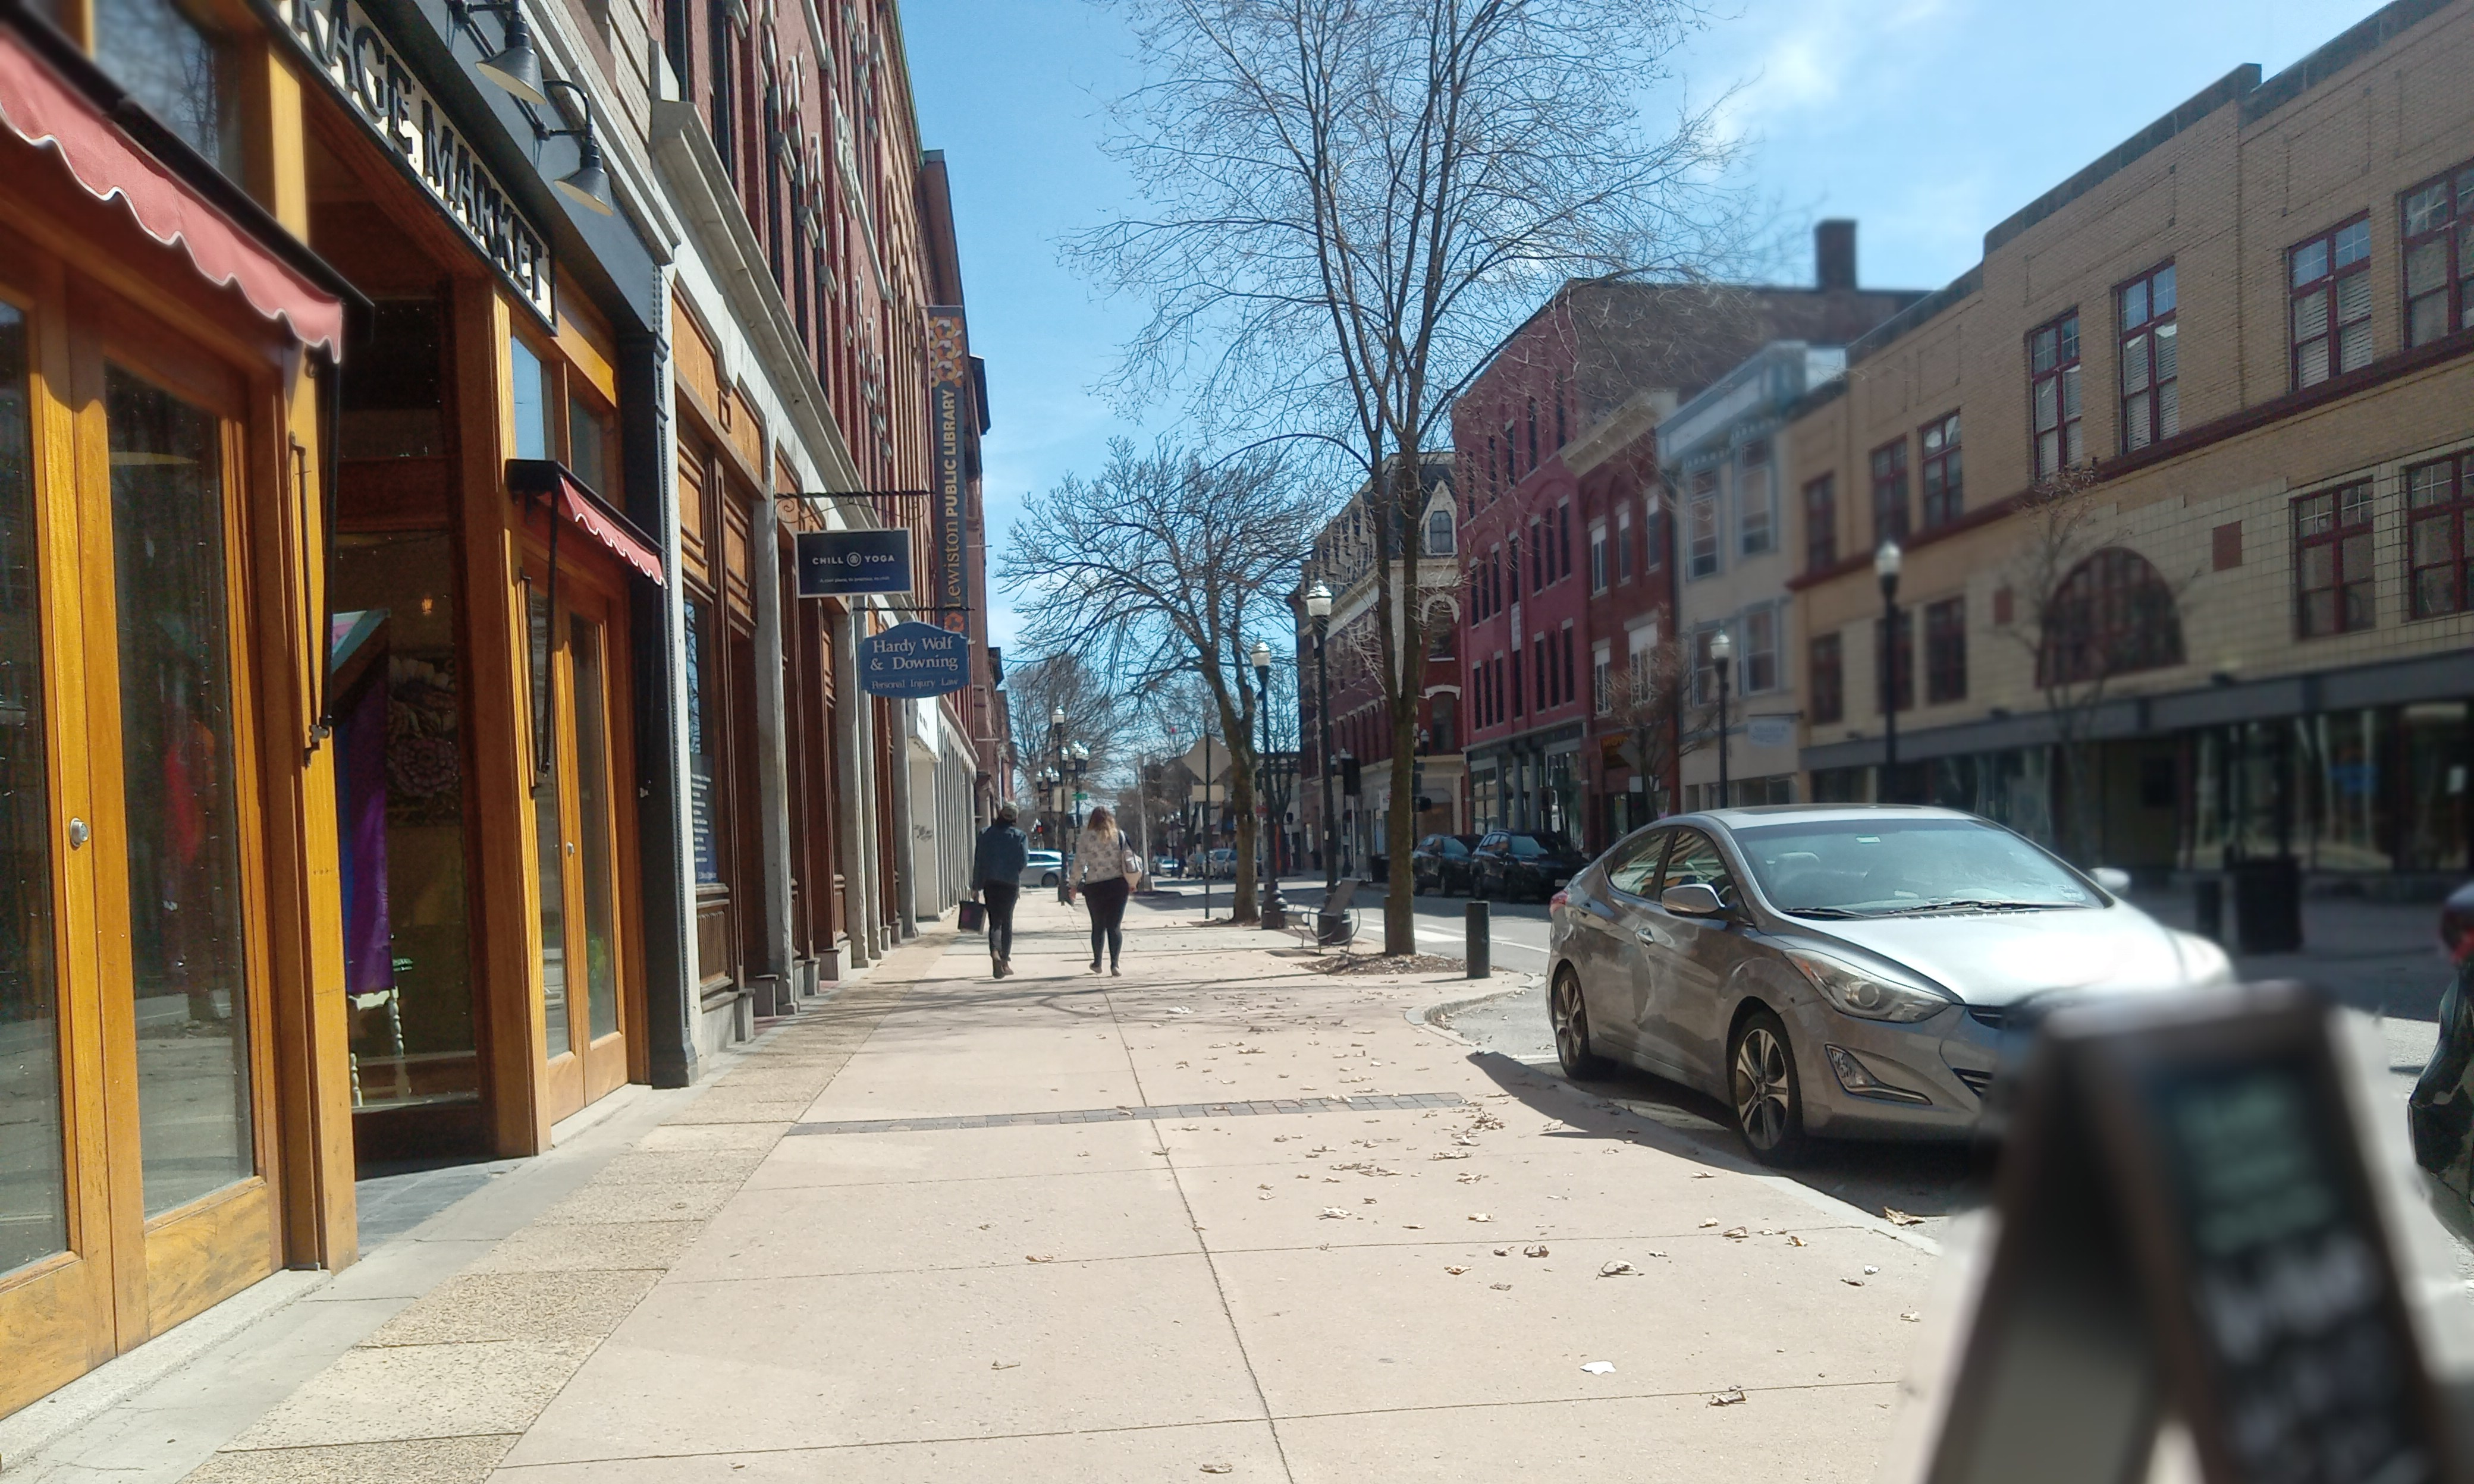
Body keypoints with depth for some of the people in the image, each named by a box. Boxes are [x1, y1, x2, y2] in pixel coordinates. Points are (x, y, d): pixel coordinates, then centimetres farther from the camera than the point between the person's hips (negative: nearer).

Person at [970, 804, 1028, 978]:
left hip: (990, 883, 0)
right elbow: (1024, 862, -7)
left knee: (994, 921, 3)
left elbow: (978, 861, 0)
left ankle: (995, 953, -22)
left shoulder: (985, 834, 2)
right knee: (1007, 921, 12)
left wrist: (976, 886, 4)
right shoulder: (1019, 836, -2)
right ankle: (1005, 961, 11)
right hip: (1011, 884, 0)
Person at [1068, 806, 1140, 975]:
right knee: (1115, 926, 4)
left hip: (1095, 887, -1)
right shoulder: (1120, 836, 3)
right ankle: (1114, 964, -4)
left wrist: (1074, 884, 4)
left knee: (1098, 926, 14)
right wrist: (1131, 884, 12)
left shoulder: (1085, 838, -2)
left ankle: (1097, 963, 20)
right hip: (1118, 885, 1)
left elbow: (1079, 864, -6)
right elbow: (1129, 858, 2)